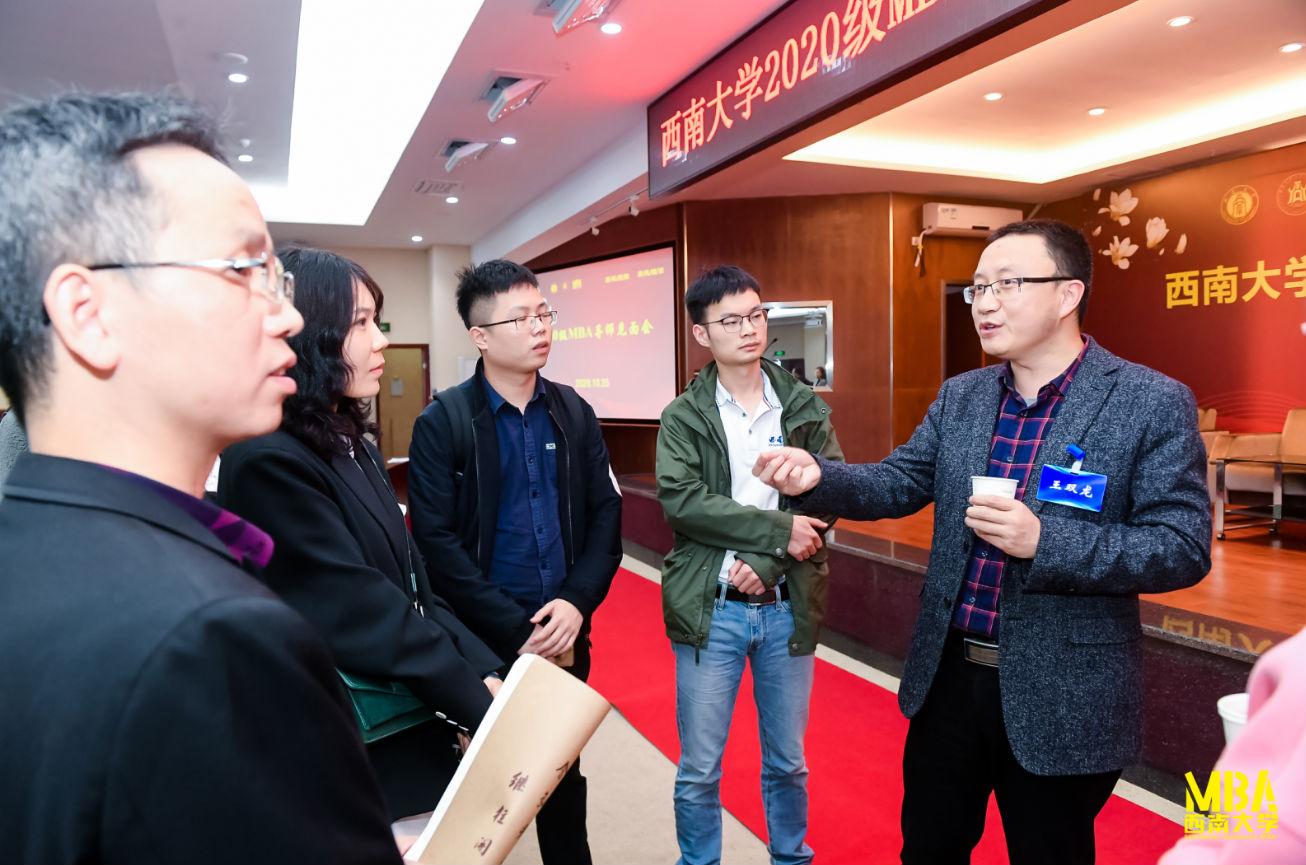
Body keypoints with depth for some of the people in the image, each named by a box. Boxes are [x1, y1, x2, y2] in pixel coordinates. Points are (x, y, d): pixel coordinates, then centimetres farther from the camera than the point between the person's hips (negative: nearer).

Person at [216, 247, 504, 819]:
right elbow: (368, 620, -23)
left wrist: (487, 673, -7)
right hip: (355, 755, -8)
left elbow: (415, 588, 4)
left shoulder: (352, 447, 7)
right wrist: (483, 706, -18)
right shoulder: (270, 464, -21)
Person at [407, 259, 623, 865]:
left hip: (565, 632, 4)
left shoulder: (573, 412, 4)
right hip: (484, 641, -3)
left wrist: (577, 602, -10)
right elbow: (436, 542, -13)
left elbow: (605, 512, 3)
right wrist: (516, 631, -15)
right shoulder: (442, 423, -8)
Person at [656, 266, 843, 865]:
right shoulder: (683, 418, -1)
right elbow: (682, 501, -15)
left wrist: (767, 561, -17)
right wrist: (779, 530, -19)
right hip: (710, 610, -2)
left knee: (787, 763, 17)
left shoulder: (805, 408, 4)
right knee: (699, 770, 9)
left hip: (788, 607, 2)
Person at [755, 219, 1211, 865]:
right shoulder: (959, 397, 4)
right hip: (947, 675, 5)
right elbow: (897, 484, 2)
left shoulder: (1153, 403, -11)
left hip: (1059, 700, -4)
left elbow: (1184, 548, -14)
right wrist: (817, 477, -17)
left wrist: (1044, 540, -26)